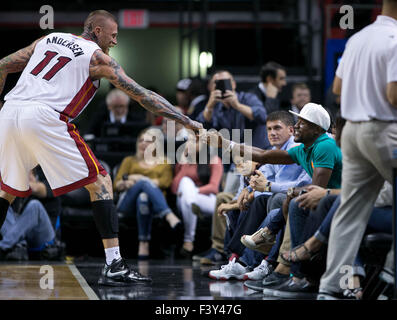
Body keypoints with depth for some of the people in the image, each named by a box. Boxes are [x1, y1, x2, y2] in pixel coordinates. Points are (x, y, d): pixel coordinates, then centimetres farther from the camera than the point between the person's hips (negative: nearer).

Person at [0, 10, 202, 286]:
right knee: (100, 183, 3)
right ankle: (114, 266, -5)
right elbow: (142, 95, 6)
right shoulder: (97, 57, 9)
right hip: (44, 118, -6)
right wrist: (187, 121, 10)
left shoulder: (48, 39, 25)